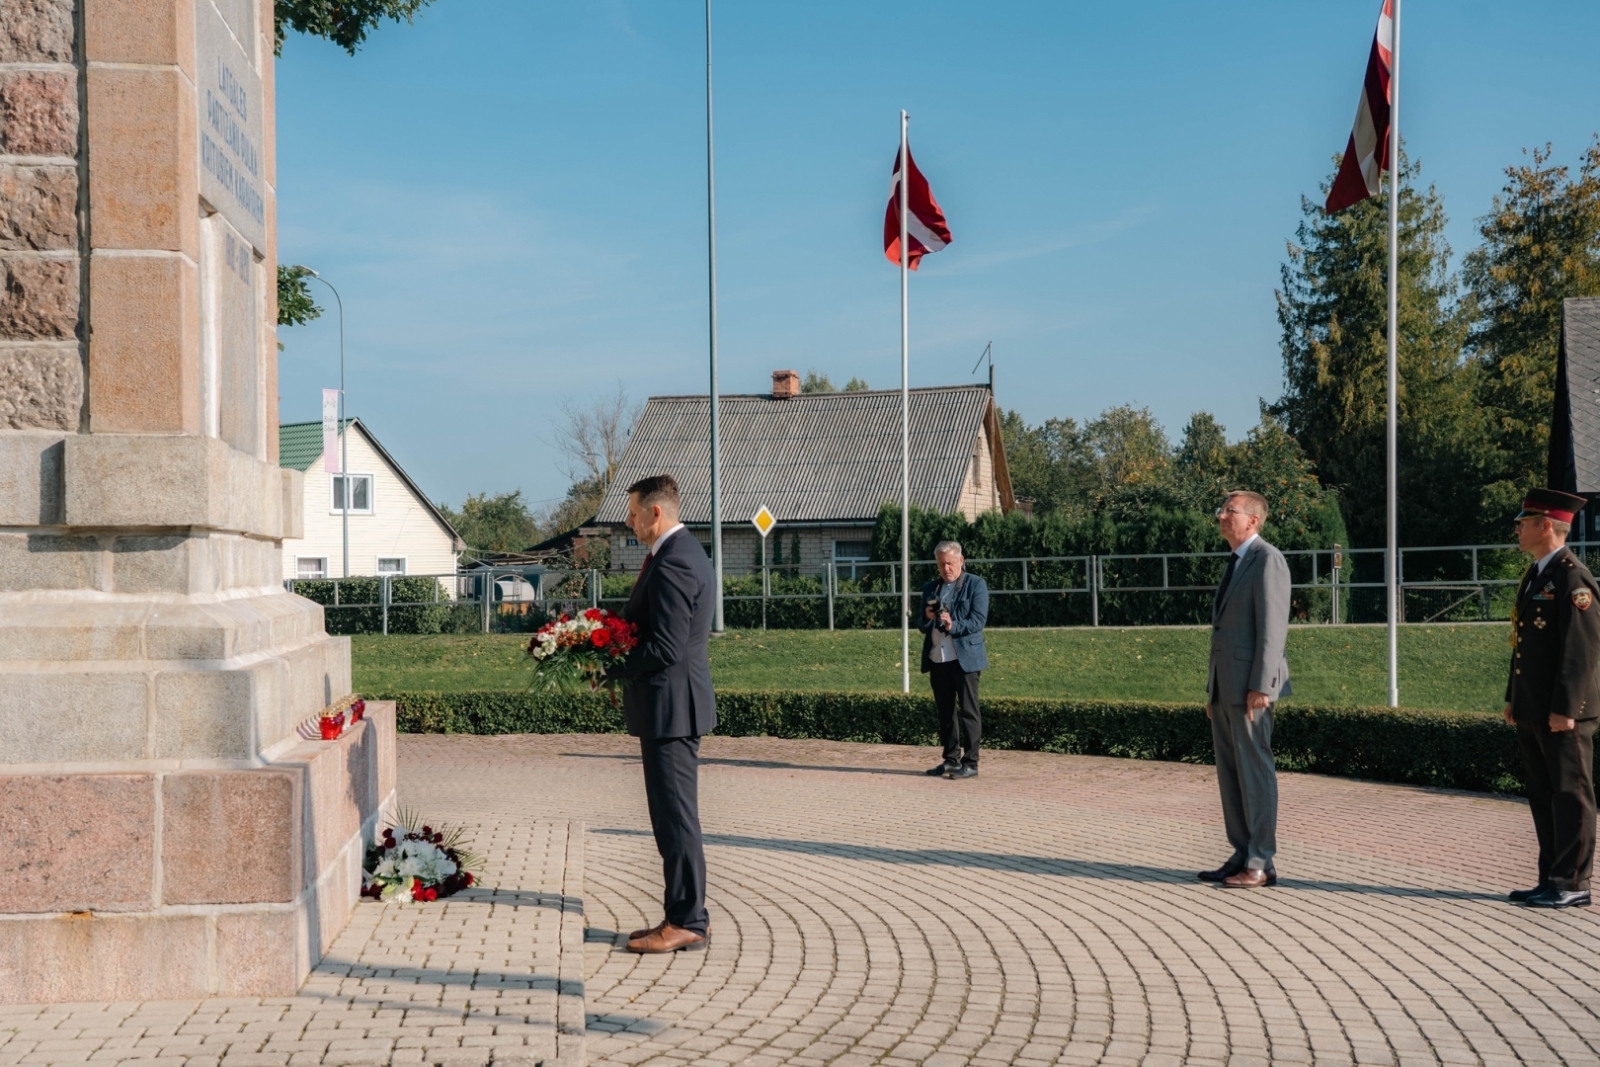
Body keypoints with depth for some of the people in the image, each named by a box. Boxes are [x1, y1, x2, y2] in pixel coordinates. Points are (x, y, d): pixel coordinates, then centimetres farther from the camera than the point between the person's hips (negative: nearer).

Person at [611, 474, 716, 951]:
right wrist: (618, 658, 11)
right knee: (674, 816, 14)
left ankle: (687, 922, 3)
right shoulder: (685, 552, 15)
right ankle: (682, 915, 21)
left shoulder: (672, 563, -19)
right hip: (674, 703, 11)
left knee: (676, 817, -4)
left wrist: (609, 666, -11)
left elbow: (665, 648, -24)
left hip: (670, 702, -11)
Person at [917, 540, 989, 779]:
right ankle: (951, 759, 18)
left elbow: (978, 621, -10)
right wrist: (927, 618, -9)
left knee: (968, 711, -3)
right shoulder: (930, 588, 15)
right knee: (945, 712, 10)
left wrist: (953, 625, -25)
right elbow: (921, 625, 14)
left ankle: (970, 763, 0)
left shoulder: (976, 585, 0)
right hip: (937, 659, 5)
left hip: (965, 658, -5)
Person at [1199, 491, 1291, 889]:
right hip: (1225, 689, 9)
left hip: (1250, 688, -9)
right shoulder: (1235, 564, 21)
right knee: (1229, 774, 10)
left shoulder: (1267, 560, -8)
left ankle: (1261, 864, 0)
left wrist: (1260, 686, -21)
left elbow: (1272, 625, -16)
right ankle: (1242, 856, 15)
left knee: (1254, 772, -5)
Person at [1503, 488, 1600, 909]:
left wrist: (1564, 708, -21)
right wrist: (1512, 698, 18)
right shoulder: (1534, 576, 16)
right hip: (1531, 712, 10)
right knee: (1543, 796, 13)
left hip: (1563, 712, -10)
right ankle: (1552, 880, 21)